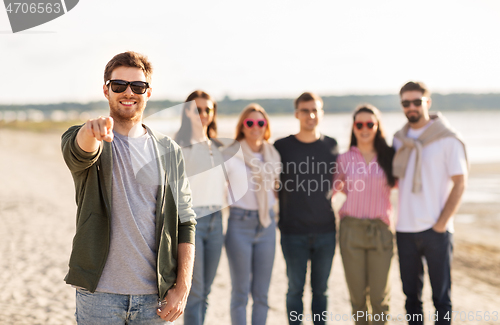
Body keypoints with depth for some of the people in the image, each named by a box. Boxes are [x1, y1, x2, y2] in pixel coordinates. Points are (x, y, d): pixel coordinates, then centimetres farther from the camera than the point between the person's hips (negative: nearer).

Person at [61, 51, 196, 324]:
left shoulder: (168, 151, 8)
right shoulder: (82, 139, 1)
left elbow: (185, 223, 7)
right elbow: (79, 153, -24)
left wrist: (183, 287, -2)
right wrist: (91, 130, -48)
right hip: (99, 294, -2)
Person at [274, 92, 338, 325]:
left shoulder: (331, 145, 6)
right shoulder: (282, 146, 0)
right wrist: (279, 216, 2)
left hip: (325, 230, 2)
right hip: (293, 231, -2)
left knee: (320, 288, 10)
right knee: (295, 288, 5)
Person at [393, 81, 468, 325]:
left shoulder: (447, 139, -5)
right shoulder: (398, 140, 10)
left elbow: (459, 183, -7)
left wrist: (441, 224, -12)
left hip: (436, 230, -4)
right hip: (404, 229, 5)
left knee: (441, 296, 3)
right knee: (411, 294, 12)